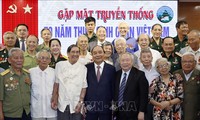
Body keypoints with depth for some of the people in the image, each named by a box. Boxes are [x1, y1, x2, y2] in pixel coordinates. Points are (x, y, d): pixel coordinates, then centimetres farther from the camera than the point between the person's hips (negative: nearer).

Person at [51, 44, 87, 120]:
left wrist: (81, 102, -7)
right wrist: (54, 99, -1)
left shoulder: (83, 68, 2)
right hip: (62, 104, 0)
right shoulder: (60, 65, 3)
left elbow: (84, 87, 1)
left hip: (76, 105, 0)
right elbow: (56, 83, 4)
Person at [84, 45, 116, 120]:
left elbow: (113, 87, 3)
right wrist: (83, 103, 0)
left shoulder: (111, 69, 1)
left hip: (106, 106, 0)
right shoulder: (87, 68, 2)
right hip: (90, 106, 0)